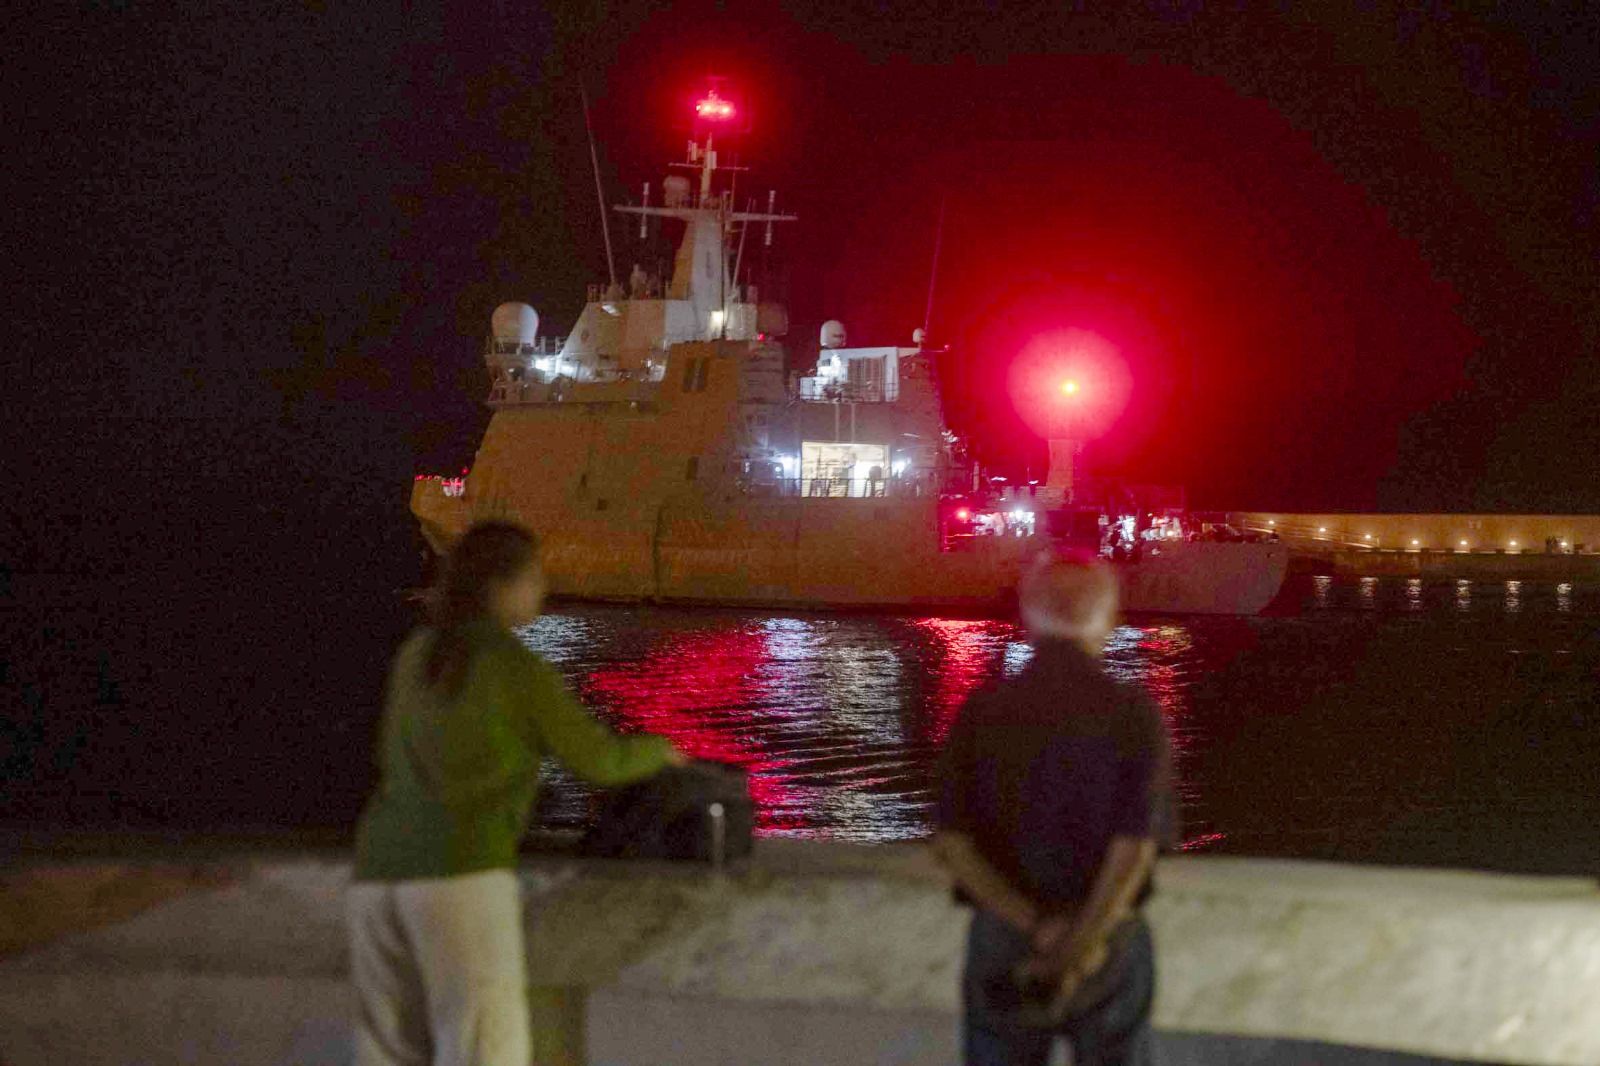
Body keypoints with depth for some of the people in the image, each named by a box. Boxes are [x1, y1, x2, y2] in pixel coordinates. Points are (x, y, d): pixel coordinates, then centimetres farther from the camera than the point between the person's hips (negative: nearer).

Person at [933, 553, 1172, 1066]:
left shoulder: (981, 712, -9)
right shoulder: (1136, 717, -15)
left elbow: (950, 843, -14)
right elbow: (1135, 847, -23)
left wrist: (1034, 925, -17)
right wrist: (1082, 945, -20)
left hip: (1004, 936, 1)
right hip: (1106, 939, -1)